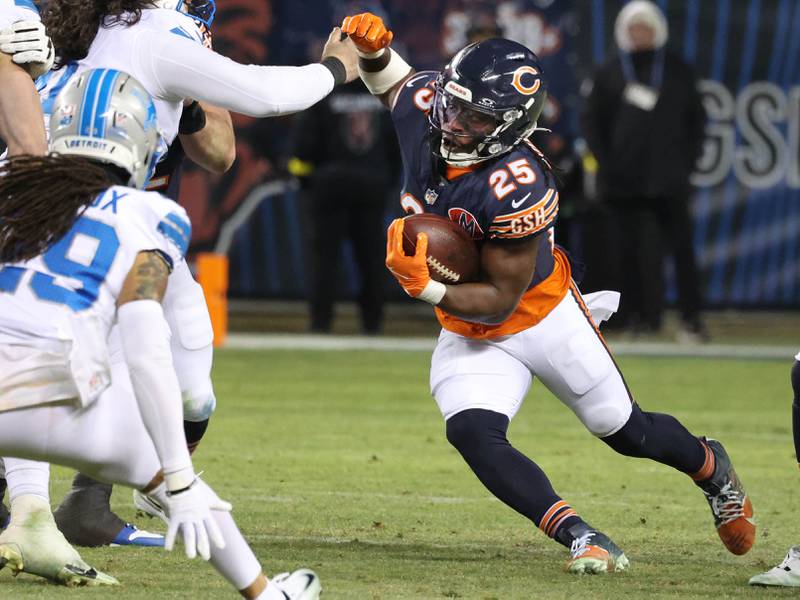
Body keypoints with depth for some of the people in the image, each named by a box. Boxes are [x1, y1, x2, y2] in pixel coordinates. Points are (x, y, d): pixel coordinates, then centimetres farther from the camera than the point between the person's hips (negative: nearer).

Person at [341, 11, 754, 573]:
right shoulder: (423, 106, -19)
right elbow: (389, 77, 8)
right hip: (469, 334, 5)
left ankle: (711, 467, 47)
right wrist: (372, 46, -14)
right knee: (472, 433, -24)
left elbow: (501, 300, -27)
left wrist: (426, 289, -40)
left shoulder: (516, 188, -36)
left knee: (629, 432, 14)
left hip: (544, 316, -5)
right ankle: (583, 540, -22)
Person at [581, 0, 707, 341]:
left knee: (681, 246, -6)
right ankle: (635, 316, 2)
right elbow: (592, 121, 9)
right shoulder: (608, 75, 9)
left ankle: (691, 317, -5)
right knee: (630, 249, -2)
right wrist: (607, 163, -2)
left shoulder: (677, 72, 11)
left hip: (670, 179, 0)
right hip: (626, 181, 0)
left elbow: (697, 119, 13)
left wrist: (688, 159, 2)